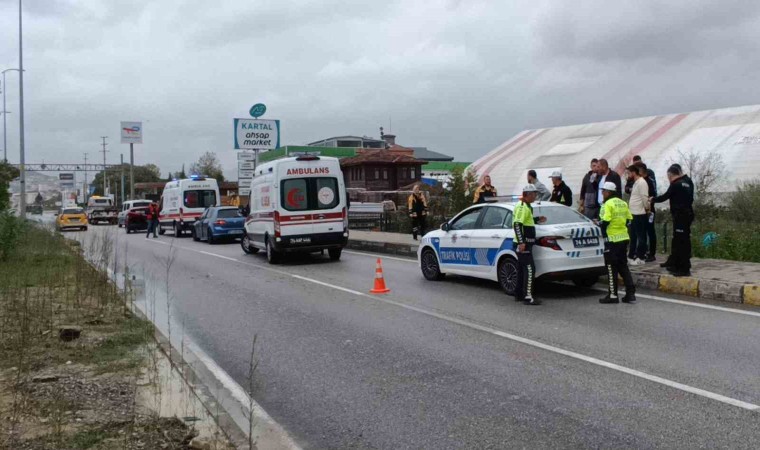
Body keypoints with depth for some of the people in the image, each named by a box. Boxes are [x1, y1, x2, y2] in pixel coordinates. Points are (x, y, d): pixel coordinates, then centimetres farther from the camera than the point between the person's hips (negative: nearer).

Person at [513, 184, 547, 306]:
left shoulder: (526, 206, 16)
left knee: (522, 269, 15)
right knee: (529, 269, -12)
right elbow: (517, 224, -24)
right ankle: (528, 297, -13)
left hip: (524, 243, 11)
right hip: (523, 244, -11)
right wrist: (521, 242, -28)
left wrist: (537, 220, 21)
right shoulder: (522, 207, -16)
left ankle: (519, 294, 22)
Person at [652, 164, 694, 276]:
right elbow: (690, 198, 15)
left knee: (682, 241, -7)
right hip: (687, 213, 9)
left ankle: (685, 269, -6)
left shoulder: (676, 184, -14)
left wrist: (653, 199, 7)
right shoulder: (688, 182, 11)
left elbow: (665, 196, -8)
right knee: (677, 239, 18)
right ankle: (673, 262, 28)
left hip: (680, 215, -9)